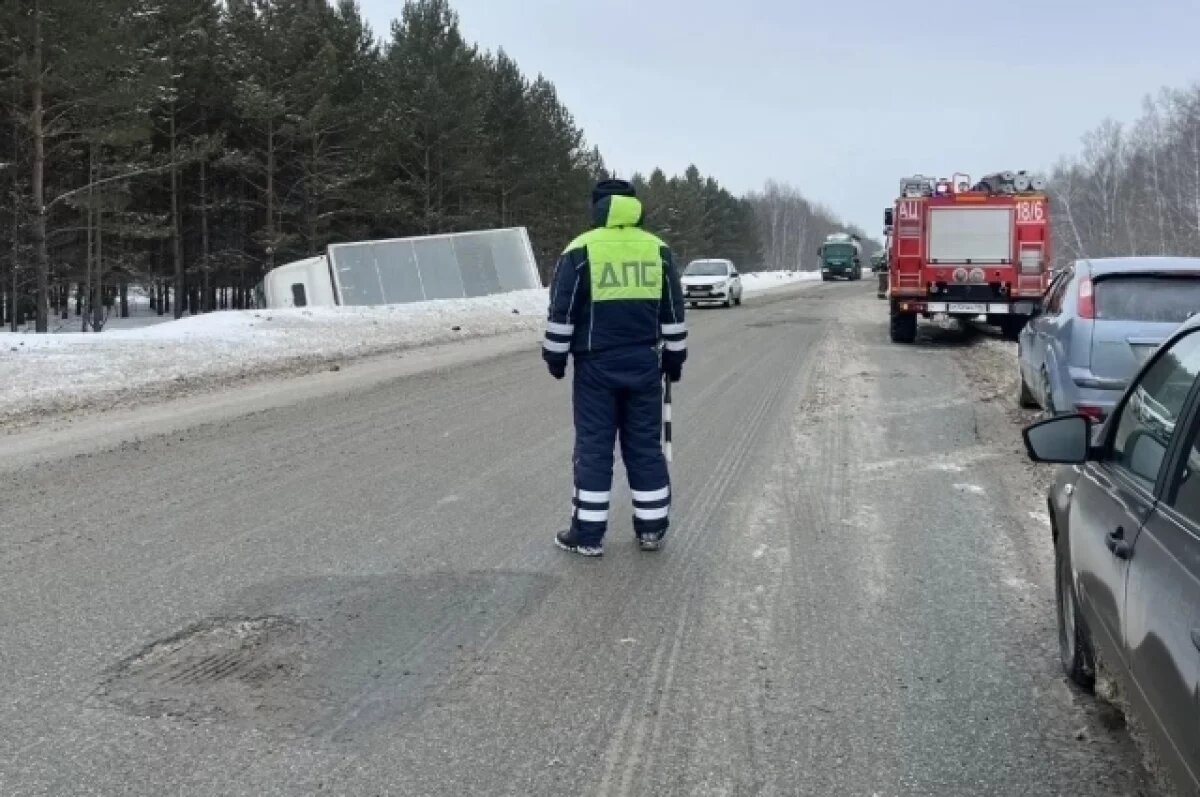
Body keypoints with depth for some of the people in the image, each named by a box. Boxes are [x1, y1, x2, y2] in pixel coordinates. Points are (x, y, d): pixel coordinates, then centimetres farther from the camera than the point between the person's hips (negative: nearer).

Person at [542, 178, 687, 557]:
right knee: (645, 444, 10)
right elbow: (673, 312, 10)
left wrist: (555, 356, 5)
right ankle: (651, 528, 14)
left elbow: (561, 313, -5)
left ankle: (588, 534, 5)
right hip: (644, 363, 3)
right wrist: (674, 357, 18)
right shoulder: (658, 250, 5)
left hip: (596, 365, -3)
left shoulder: (580, 251, -6)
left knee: (593, 446, 2)